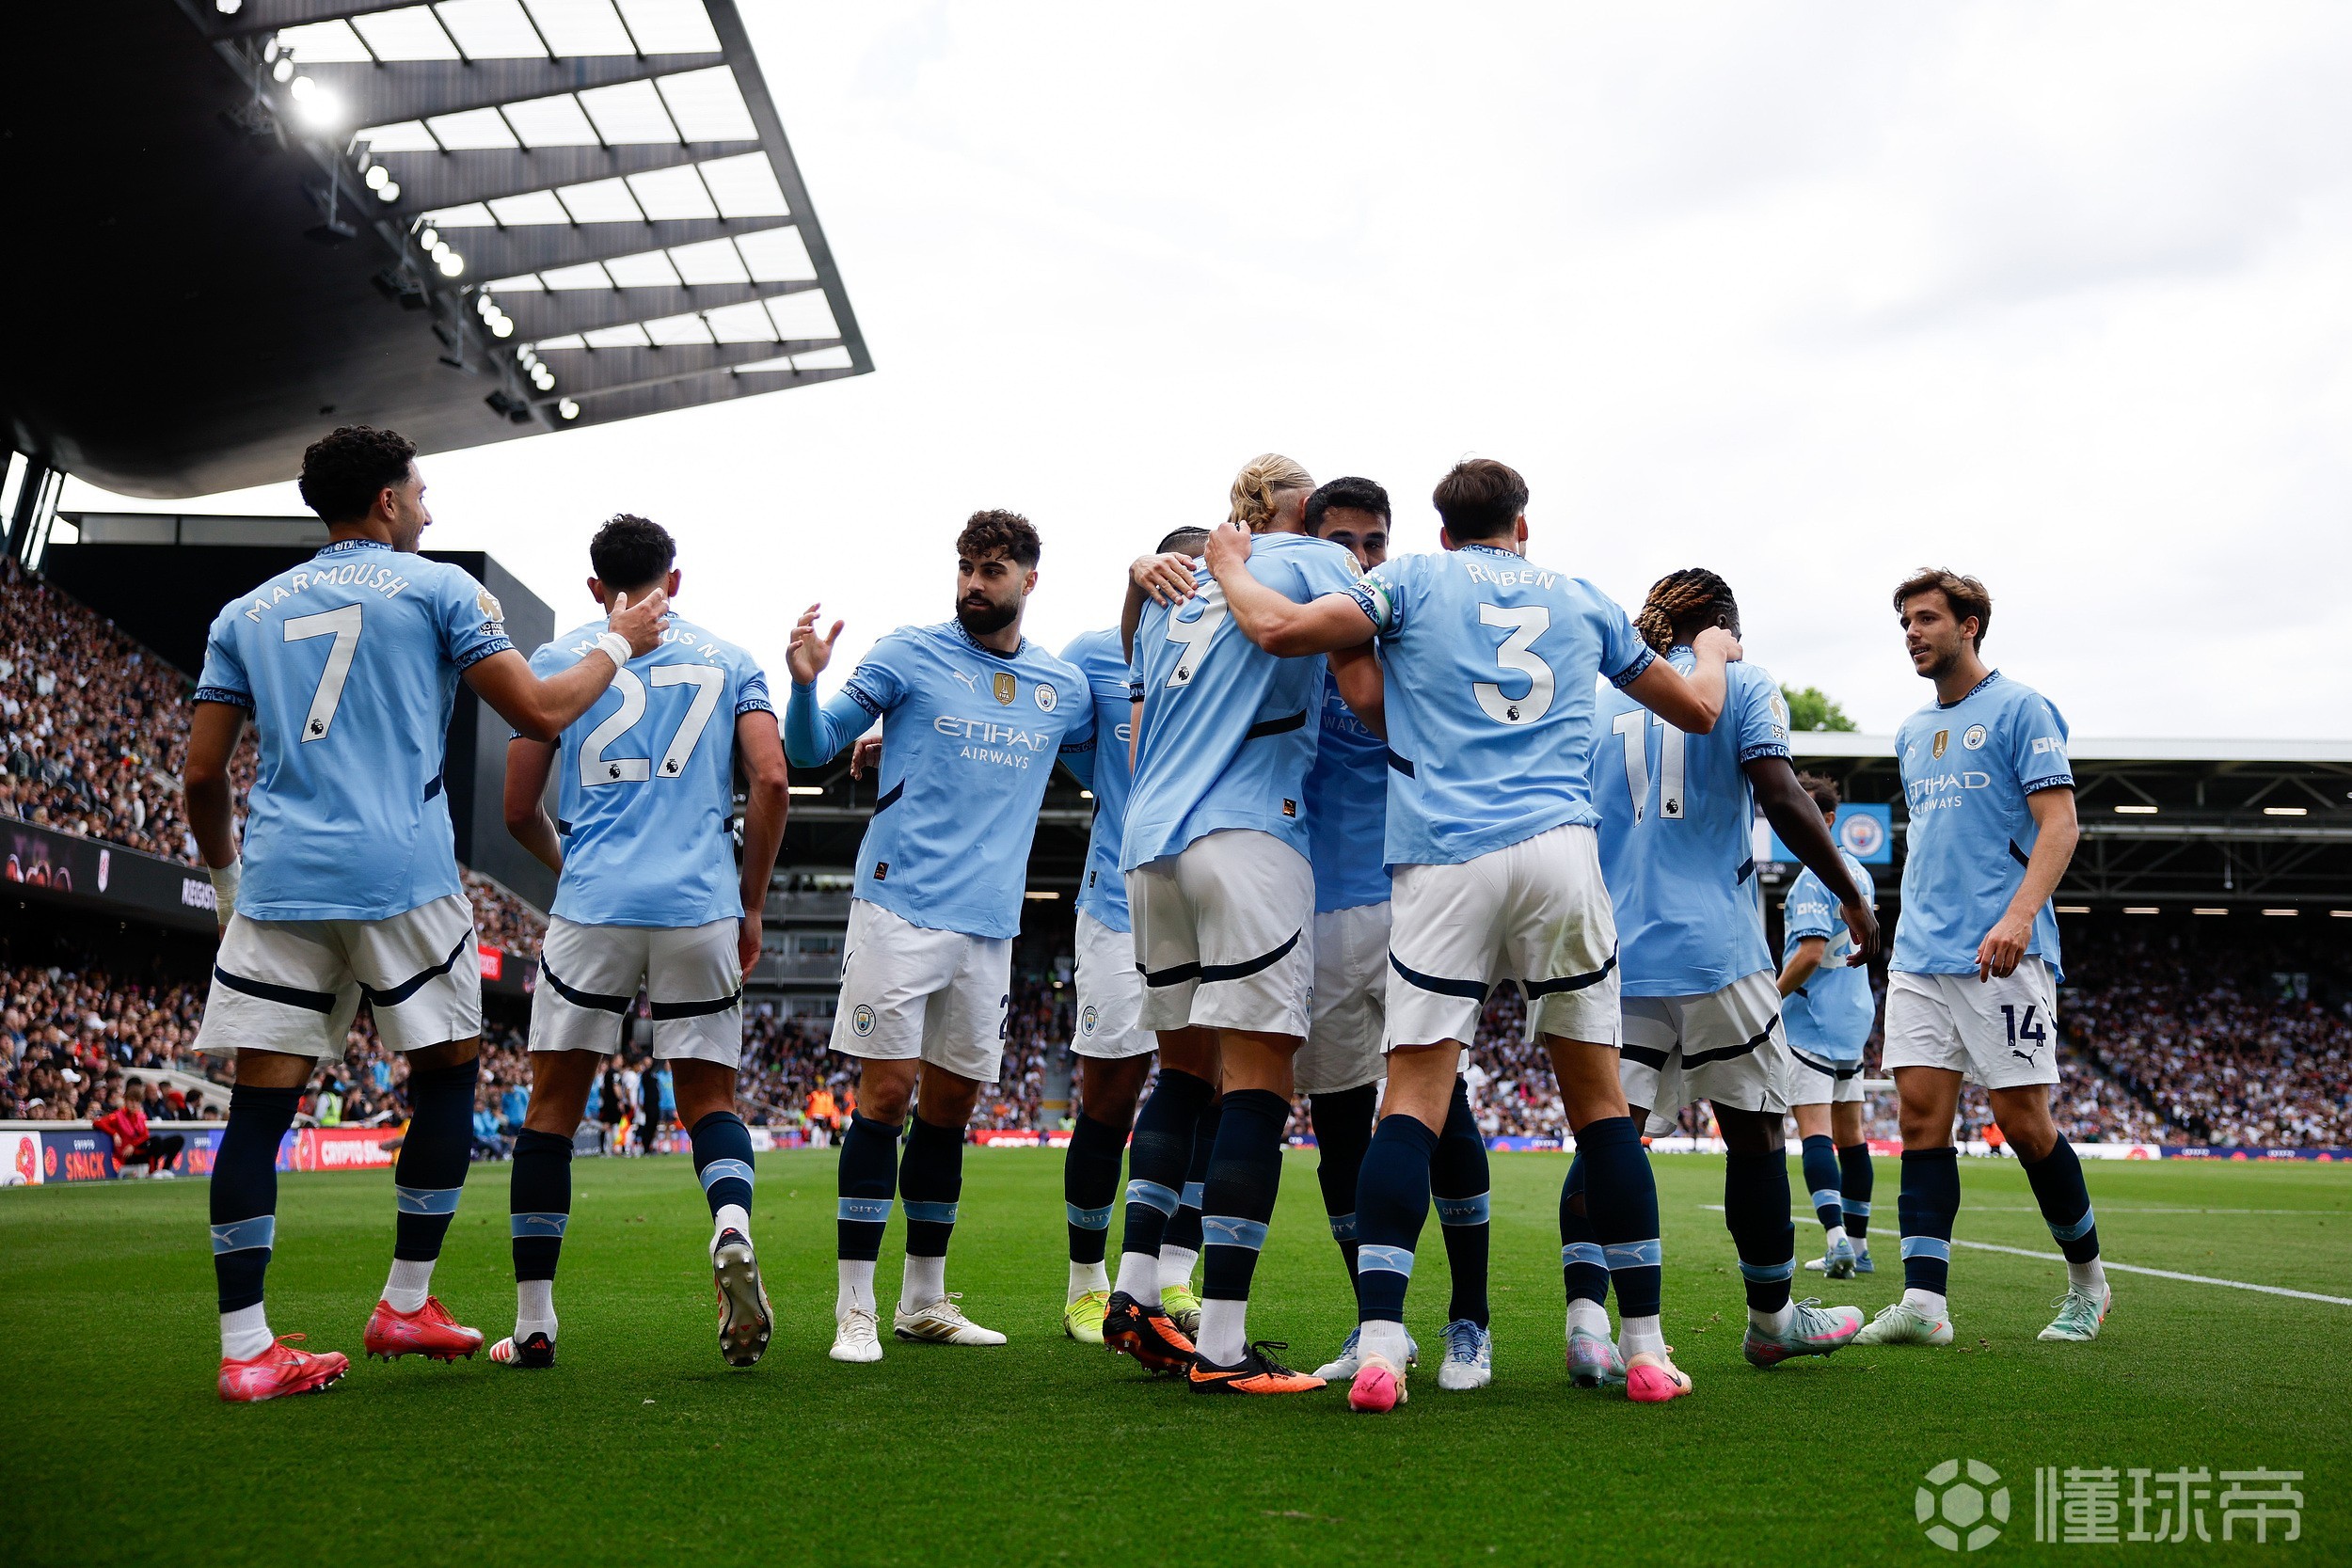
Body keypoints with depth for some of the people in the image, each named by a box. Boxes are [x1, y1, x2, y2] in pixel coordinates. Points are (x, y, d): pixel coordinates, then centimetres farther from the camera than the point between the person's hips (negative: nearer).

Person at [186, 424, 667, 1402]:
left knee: (261, 1104, 3)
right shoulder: (438, 588, 5)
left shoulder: (245, 612, 17)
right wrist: (617, 645, 19)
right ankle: (406, 1305, 15)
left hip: (277, 881, 4)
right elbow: (541, 712, 2)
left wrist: (227, 875, 28)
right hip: (401, 877, -4)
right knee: (449, 1070, 12)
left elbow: (202, 775, 13)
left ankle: (244, 1348, 2)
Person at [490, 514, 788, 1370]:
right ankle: (733, 1231, -19)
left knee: (553, 1106, 10)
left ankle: (532, 1324, 11)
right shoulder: (730, 661, 12)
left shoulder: (558, 659, 11)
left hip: (592, 907, -1)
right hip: (702, 911, 1)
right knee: (708, 1099, 11)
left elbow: (519, 810, 10)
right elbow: (771, 781, 0)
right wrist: (751, 905, 10)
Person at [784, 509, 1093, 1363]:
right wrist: (805, 683, -20)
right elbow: (812, 747, -1)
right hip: (901, 904, -4)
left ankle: (924, 1300, 21)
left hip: (990, 923, 4)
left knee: (950, 1106, 10)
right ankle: (855, 1308, 2)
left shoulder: (1064, 687, 12)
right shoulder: (909, 653, 1)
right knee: (886, 1093, -7)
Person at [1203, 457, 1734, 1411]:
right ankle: (1645, 1349, 12)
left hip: (1442, 861, -2)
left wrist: (1230, 567, 18)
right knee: (1598, 1096, 8)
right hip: (1558, 850, 2)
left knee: (1413, 1097, -3)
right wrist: (1713, 650, 53)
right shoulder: (1582, 600, 21)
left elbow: (1282, 630, -3)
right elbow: (1697, 709, 30)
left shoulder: (1413, 579, 12)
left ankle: (1378, 1347, -13)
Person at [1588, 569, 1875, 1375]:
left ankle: (1585, 1310, -19)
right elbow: (1781, 798, -9)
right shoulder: (1742, 683, 4)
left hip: (1614, 953, 4)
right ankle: (1771, 1321, 23)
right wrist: (1852, 895, 0)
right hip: (1715, 948, -3)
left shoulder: (1601, 700, 16)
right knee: (1755, 1129, 10)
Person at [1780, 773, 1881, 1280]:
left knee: (1814, 1129, -12)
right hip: (1855, 1016, 9)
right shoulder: (1859, 872, 13)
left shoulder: (1813, 878, -15)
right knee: (1849, 1133, 12)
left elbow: (1811, 953, -22)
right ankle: (1857, 1246, 18)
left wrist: (1768, 999, -12)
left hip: (1811, 1021, -9)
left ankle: (1837, 1236, -24)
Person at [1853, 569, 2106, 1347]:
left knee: (2022, 1121, -3)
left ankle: (2087, 1280, 19)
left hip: (2002, 957, -6)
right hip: (1919, 956, 6)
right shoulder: (1912, 732, 19)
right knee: (1921, 1115, -3)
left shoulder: (2020, 708, -1)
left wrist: (2019, 914, -22)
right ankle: (1923, 1302, -4)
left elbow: (2059, 825, -9)